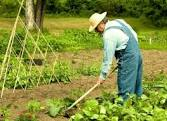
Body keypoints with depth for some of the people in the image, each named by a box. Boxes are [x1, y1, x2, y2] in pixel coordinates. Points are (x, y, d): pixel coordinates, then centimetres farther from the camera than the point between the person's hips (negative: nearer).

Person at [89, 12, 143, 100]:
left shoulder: (108, 35, -16)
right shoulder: (119, 21, 8)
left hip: (128, 58, -9)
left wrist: (102, 76, -5)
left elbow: (108, 57, -13)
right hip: (137, 53, 9)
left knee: (125, 90, -4)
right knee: (135, 84, 17)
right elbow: (134, 35, 14)